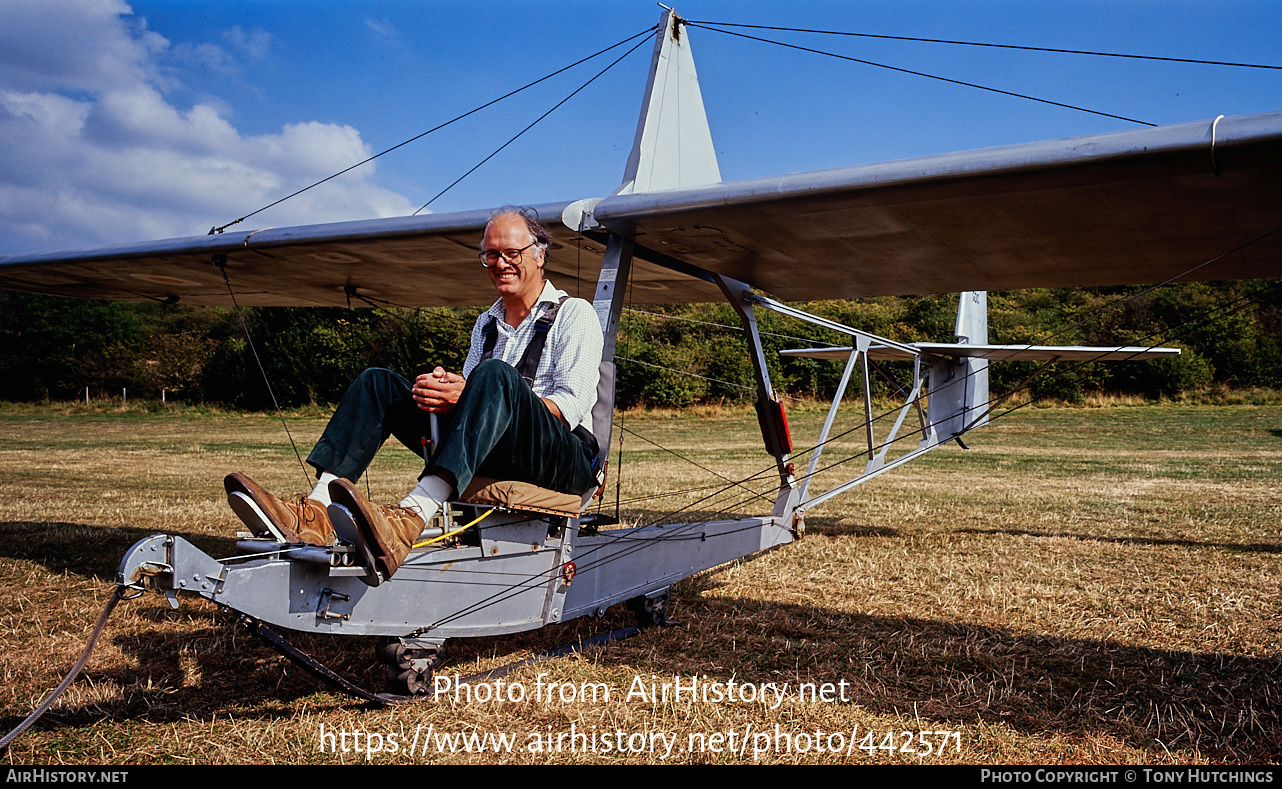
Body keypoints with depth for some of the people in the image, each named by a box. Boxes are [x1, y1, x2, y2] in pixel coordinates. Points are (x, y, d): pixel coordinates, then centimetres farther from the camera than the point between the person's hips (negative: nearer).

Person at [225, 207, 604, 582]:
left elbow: (572, 406, -10)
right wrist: (440, 390, -9)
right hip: (492, 464, 6)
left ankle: (409, 520, -52)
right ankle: (314, 512, -27)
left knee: (494, 375, -35)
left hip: (564, 460, -5)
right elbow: (466, 393, 18)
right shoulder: (486, 323, 25)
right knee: (378, 382, -5)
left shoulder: (574, 314, 4)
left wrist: (469, 394, -19)